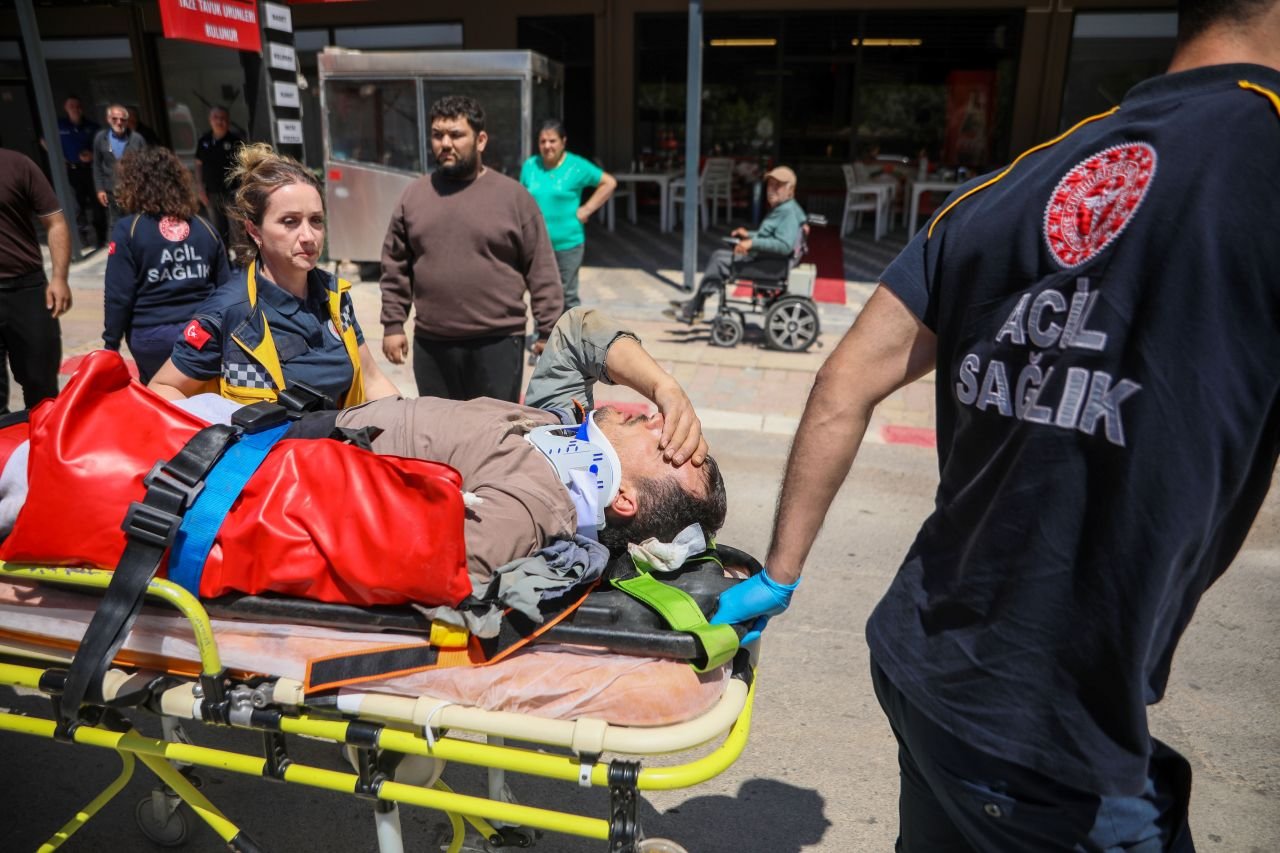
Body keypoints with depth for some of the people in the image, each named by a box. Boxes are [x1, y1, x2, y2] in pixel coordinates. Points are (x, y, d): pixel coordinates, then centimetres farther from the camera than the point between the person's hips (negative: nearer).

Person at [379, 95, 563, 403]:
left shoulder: (513, 196, -3)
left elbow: (542, 272, -3)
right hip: (430, 343, 3)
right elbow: (395, 267, 11)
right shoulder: (414, 195, 7)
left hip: (498, 342, -3)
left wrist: (549, 332, -5)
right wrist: (393, 324, 7)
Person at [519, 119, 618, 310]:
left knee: (567, 295, 5)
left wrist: (586, 210, -6)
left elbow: (609, 183, -2)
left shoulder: (576, 166, -6)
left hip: (567, 244, -4)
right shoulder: (530, 165, 5)